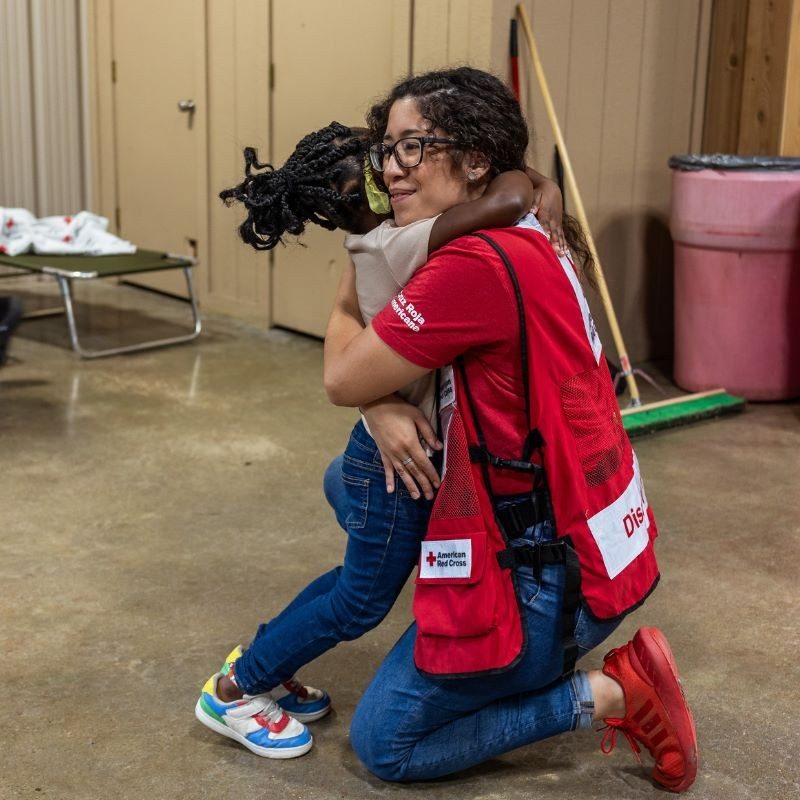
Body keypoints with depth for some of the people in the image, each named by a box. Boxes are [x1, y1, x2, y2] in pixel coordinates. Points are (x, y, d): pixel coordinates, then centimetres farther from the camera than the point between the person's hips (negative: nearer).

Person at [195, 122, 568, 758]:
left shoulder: (386, 239, 0)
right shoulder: (392, 246, -27)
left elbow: (536, 187, 5)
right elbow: (509, 200, -40)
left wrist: (543, 197, -15)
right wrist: (521, 183, -19)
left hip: (418, 448, 9)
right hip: (401, 459, -9)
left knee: (365, 578, 25)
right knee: (361, 603, 9)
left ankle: (262, 668, 40)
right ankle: (233, 691, 24)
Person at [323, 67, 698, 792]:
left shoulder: (475, 264, -23)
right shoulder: (520, 244, 7)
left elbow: (343, 379, -12)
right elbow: (381, 364, 17)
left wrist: (350, 293, 2)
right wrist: (387, 414, 0)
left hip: (550, 572, -9)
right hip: (579, 535, 9)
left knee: (384, 744, 6)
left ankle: (605, 694, 2)